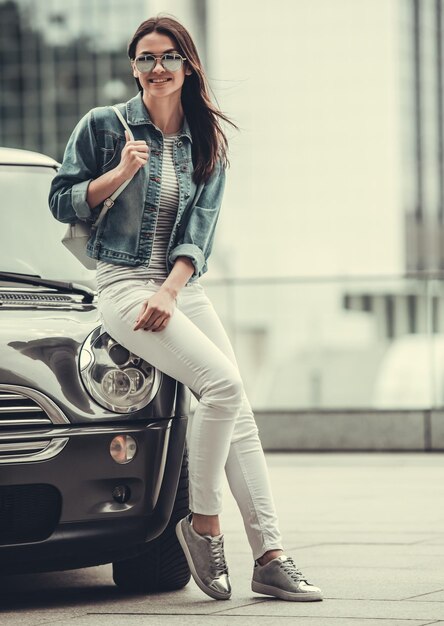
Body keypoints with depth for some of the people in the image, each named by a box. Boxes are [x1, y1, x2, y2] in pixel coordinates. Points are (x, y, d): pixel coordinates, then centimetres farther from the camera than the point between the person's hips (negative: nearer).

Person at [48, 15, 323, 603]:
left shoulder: (209, 142, 11)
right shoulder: (103, 125, 1)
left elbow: (201, 225, 2)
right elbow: (62, 203, 1)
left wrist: (170, 290, -12)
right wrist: (122, 172, -14)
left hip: (184, 287, 5)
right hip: (124, 284, -5)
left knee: (239, 413, -6)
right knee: (223, 383, -23)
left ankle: (270, 556, -6)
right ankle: (203, 523, -8)